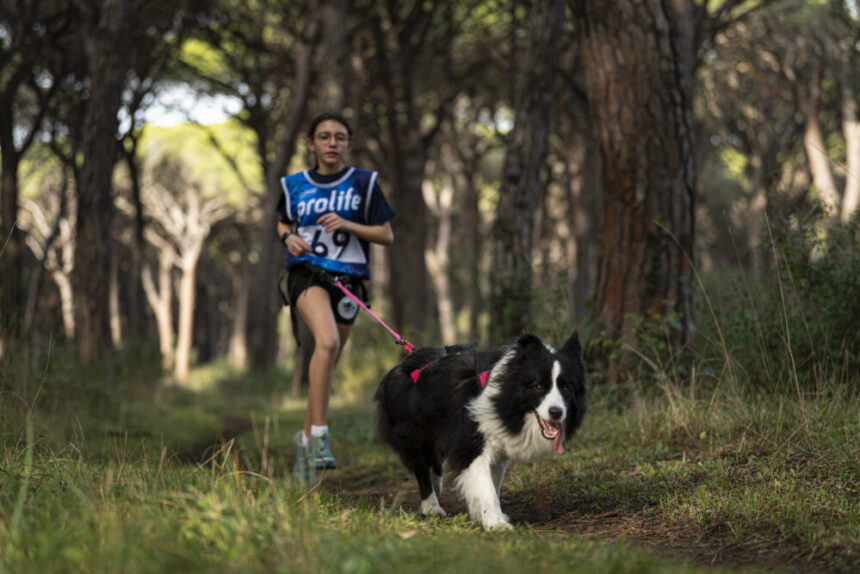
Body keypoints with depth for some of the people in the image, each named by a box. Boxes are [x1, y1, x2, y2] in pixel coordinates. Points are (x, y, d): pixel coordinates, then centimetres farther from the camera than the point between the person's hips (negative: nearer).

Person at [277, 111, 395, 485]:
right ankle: (319, 437, -29)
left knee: (327, 365, 8)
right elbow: (283, 222, 24)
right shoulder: (295, 185, 7)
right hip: (307, 272, -2)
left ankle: (305, 439, 28)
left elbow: (386, 235, 5)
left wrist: (348, 226, -11)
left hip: (348, 279, 2)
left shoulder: (363, 183, 4)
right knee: (327, 341, -29)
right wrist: (289, 237, 1)